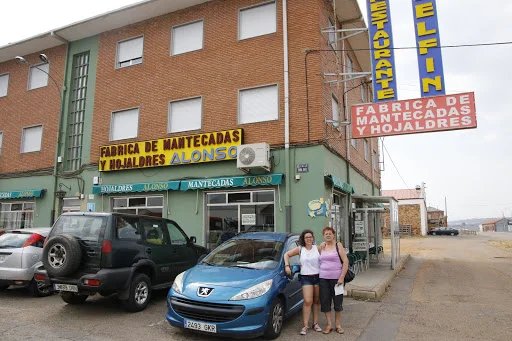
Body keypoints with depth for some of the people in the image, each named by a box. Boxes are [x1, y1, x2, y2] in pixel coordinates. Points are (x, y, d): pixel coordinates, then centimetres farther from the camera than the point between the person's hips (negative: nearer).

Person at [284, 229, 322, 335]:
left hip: (318, 277, 2)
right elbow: (287, 254, 7)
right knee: (308, 301, -10)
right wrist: (287, 266, -4)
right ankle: (305, 325, -5)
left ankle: (315, 323, 20)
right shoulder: (300, 249, 2)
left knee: (317, 301, 8)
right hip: (306, 278, -2)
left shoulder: (317, 248, 5)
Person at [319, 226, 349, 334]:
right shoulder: (322, 246, 8)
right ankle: (329, 324, 16)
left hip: (336, 278, -3)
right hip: (323, 278, 3)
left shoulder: (338, 245, -3)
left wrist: (342, 277, -14)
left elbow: (346, 261, -8)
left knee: (338, 301, 6)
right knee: (325, 301, 4)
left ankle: (338, 325, 21)